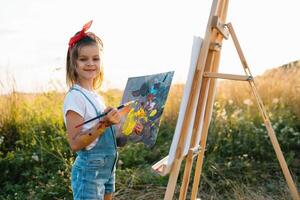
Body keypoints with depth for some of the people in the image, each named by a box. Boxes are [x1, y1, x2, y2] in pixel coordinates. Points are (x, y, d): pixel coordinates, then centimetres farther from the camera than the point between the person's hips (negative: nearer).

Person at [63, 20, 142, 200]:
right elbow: (75, 143, -20)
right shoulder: (75, 97, -15)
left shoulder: (96, 96, 10)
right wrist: (103, 124, -30)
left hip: (108, 168, 9)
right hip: (89, 171, -9)